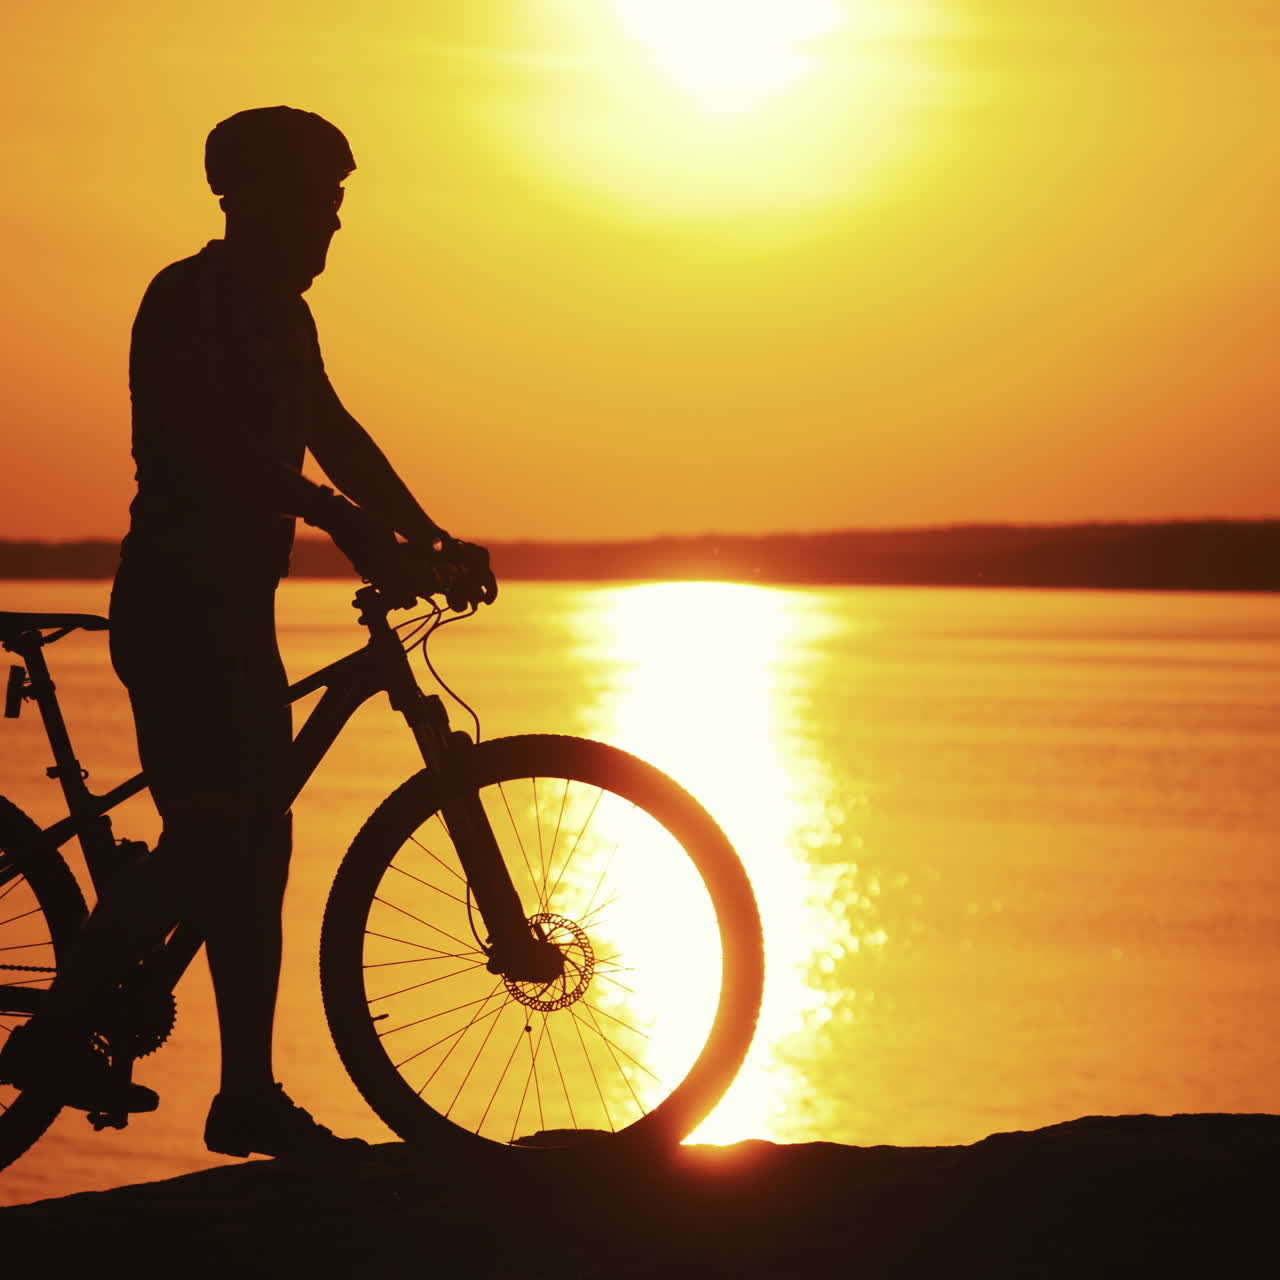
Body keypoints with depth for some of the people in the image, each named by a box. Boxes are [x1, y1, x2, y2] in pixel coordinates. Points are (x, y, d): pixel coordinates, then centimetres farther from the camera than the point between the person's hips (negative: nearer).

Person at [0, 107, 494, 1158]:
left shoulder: (280, 314, 16)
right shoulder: (188, 300, -12)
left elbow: (332, 433, 17)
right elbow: (200, 440, -26)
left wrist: (433, 538, 5)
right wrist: (340, 518, -34)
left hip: (234, 608, 9)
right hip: (175, 605, -9)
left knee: (257, 846, 6)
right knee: (215, 838, -15)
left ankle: (250, 1099, 9)